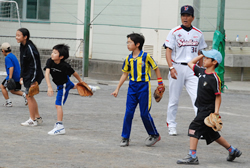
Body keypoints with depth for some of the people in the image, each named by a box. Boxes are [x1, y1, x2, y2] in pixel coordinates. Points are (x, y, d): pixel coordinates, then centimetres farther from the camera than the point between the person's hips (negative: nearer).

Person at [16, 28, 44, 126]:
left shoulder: (30, 48, -22)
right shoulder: (22, 46, 7)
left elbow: (35, 65, -20)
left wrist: (33, 80, -21)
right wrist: (22, 77, 17)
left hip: (32, 76, -9)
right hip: (26, 76, 9)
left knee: (29, 95, -3)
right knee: (30, 96, 15)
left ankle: (32, 120, 5)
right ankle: (38, 118, 25)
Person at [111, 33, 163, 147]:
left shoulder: (146, 56, -8)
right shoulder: (128, 59, 6)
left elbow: (156, 68, 2)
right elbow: (125, 74, 15)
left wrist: (160, 84, 1)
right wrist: (117, 89, 14)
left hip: (144, 87, -4)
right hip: (132, 87, 5)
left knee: (145, 113, -1)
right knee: (128, 113, 0)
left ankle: (154, 135, 17)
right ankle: (125, 138, 7)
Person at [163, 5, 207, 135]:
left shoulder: (198, 34, 10)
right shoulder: (175, 32, 1)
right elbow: (168, 51, -4)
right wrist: (171, 67, -17)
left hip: (192, 69, 2)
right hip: (177, 68, -2)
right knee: (174, 99, 4)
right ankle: (171, 125, 17)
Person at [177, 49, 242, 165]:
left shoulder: (214, 78, -17)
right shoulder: (201, 72, 5)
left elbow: (218, 96, -15)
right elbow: (190, 63, 21)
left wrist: (216, 111, -20)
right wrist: (202, 55, 11)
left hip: (209, 110, -9)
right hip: (202, 109, 9)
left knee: (194, 128, -16)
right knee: (211, 134, 16)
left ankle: (192, 156, -17)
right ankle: (233, 151, 29)